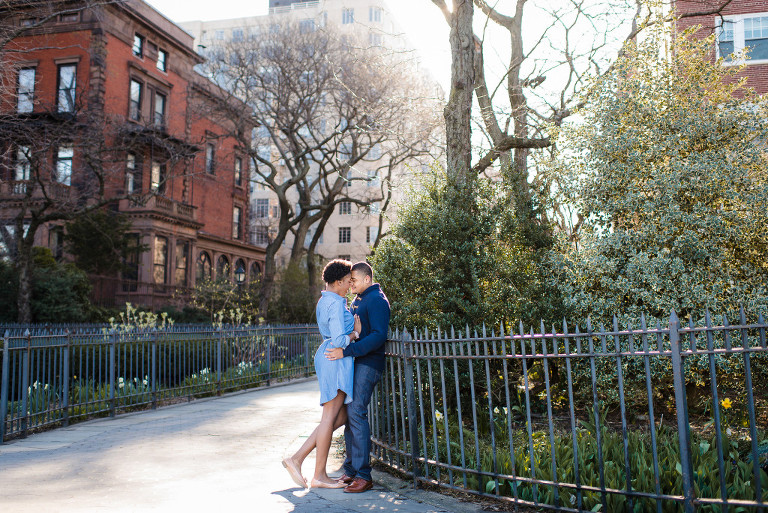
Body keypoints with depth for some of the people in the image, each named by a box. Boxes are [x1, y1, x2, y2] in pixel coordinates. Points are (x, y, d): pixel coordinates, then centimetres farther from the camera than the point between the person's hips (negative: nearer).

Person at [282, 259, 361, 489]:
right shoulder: (336, 304, -15)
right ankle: (319, 475, 6)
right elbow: (339, 340, -22)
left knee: (341, 417, 12)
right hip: (337, 360, -10)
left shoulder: (324, 301, 16)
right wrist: (356, 333, -5)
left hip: (327, 358, 10)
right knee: (330, 417, -3)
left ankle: (297, 458, 11)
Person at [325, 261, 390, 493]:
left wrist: (346, 351, -26)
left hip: (368, 363, -9)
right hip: (354, 362, 9)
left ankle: (363, 475, -11)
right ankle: (351, 470, 16)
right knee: (348, 413, 8)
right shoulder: (357, 300, 19)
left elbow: (379, 335, -22)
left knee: (356, 412, -15)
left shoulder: (377, 300, -11)